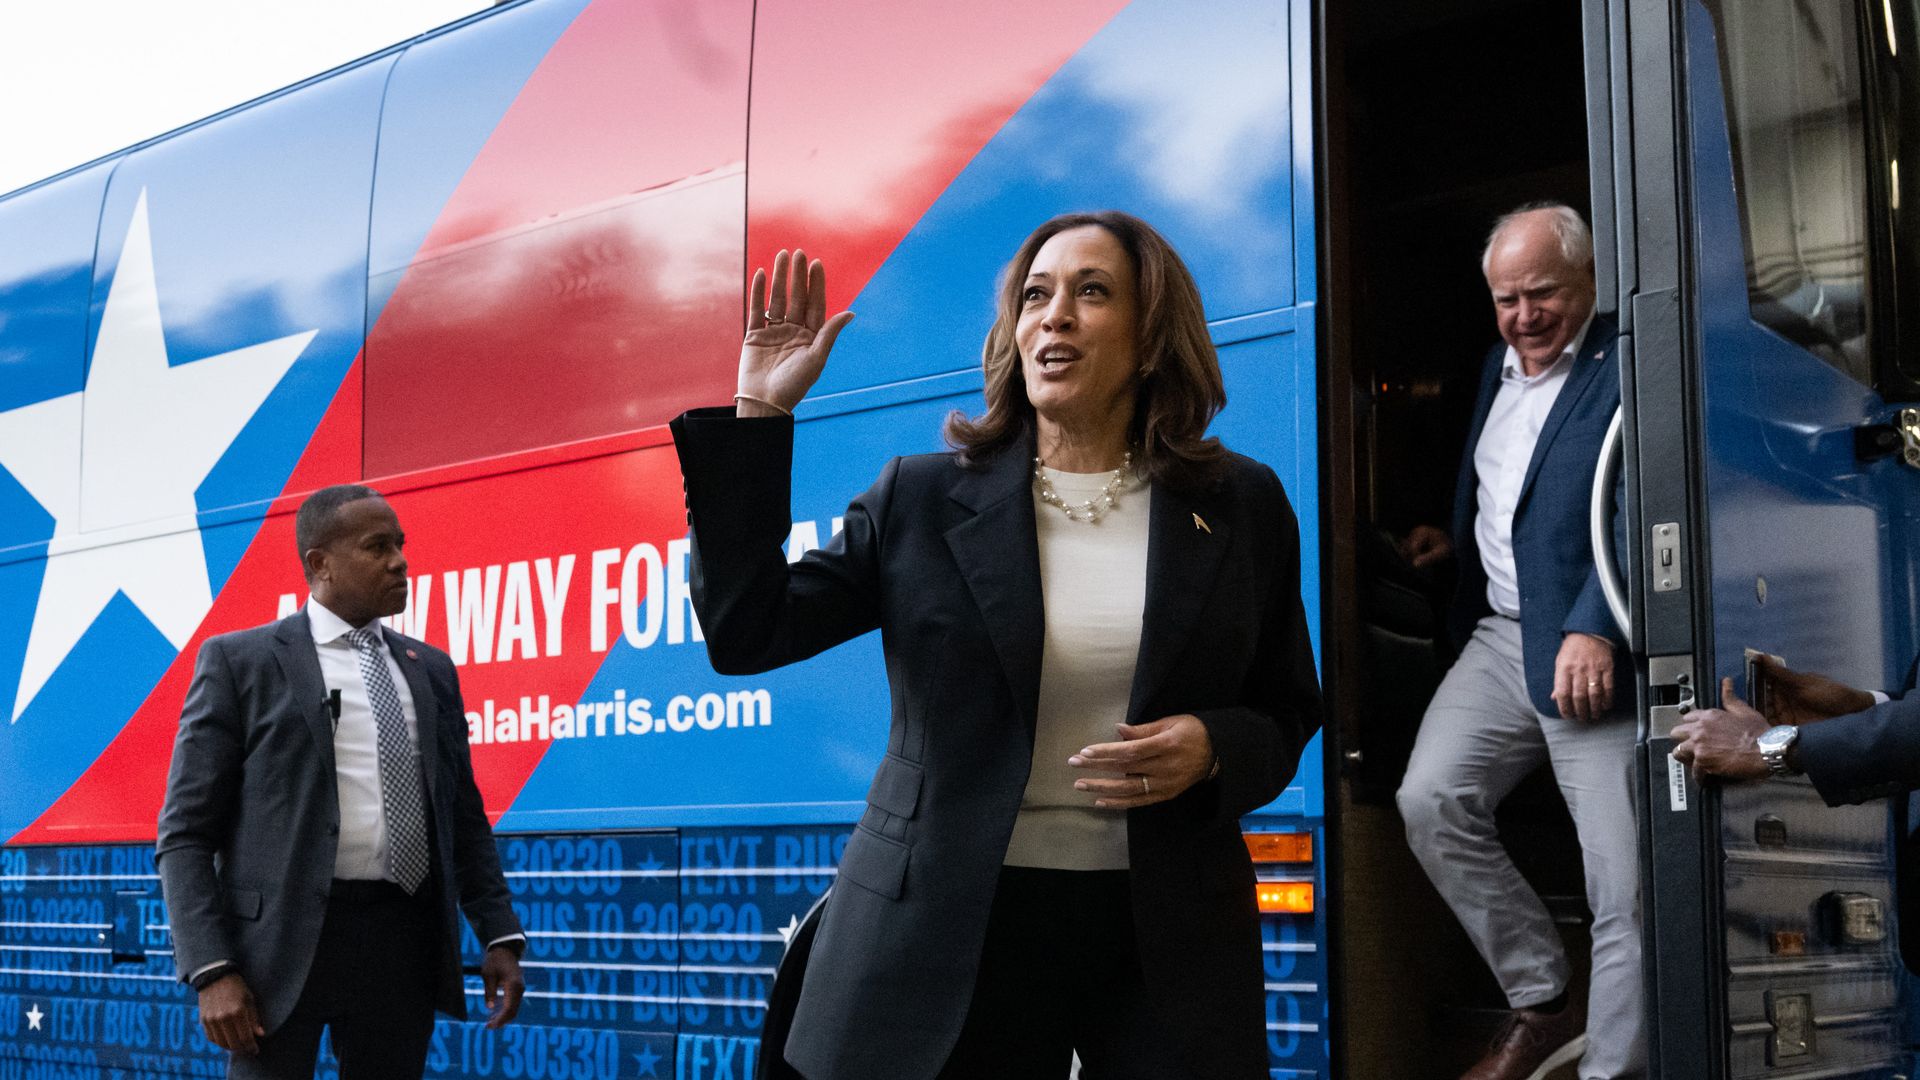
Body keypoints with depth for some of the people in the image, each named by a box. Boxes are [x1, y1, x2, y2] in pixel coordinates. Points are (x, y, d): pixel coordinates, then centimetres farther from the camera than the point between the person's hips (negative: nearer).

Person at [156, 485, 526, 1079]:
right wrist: (213, 971, -13)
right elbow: (185, 834, -3)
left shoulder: (430, 669, 15)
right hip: (285, 940, -4)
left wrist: (499, 935, 7)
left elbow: (463, 815, 19)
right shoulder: (240, 661, 1)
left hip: (405, 943, 4)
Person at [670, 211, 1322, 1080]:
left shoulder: (1241, 506, 5)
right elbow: (745, 635, -5)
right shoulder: (922, 501, 2)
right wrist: (756, 419, -8)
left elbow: (1289, 714, 12)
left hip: (1164, 938, 1)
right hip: (952, 934, -1)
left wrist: (1212, 749, -11)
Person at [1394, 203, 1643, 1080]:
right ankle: (1541, 1005, 9)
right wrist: (1455, 539, 15)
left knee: (1623, 885, -6)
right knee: (1429, 803, -7)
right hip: (1499, 639, 7)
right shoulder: (1498, 366, 18)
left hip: (1587, 653, -7)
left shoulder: (1626, 367, -8)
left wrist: (1594, 629, -26)